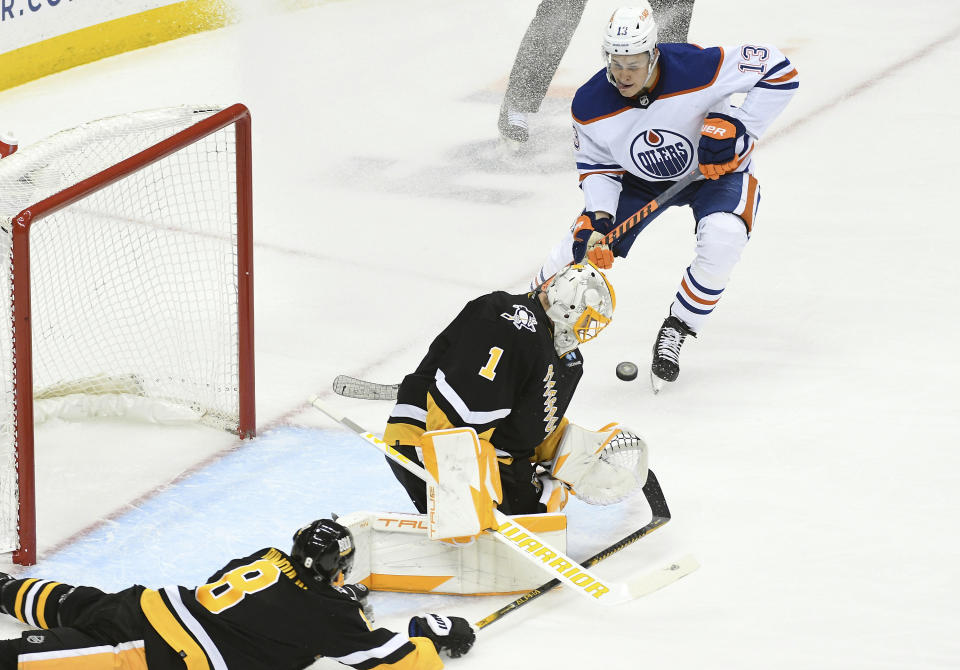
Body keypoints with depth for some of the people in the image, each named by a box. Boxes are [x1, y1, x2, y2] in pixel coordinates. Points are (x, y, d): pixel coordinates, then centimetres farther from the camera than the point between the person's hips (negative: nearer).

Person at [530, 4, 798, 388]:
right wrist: (598, 219, -23)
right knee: (582, 246, -8)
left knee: (722, 240, -31)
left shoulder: (699, 68, -35)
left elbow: (778, 70, -27)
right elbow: (597, 166, -7)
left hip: (715, 168, -2)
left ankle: (676, 329, -8)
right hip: (641, 178, 2)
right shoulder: (590, 106, -23)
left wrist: (738, 127, -32)